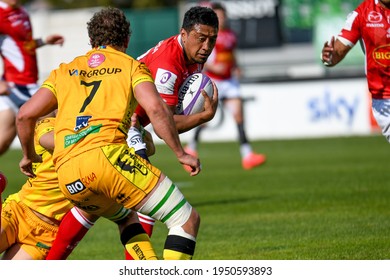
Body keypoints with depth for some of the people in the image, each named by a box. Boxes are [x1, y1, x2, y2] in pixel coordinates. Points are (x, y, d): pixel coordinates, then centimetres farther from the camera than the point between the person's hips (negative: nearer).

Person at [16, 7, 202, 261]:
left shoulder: (64, 71, 27)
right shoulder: (132, 66, 16)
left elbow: (25, 115, 19)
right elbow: (155, 109, -1)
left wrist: (29, 157, 34)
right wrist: (181, 154, 5)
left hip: (68, 177, 5)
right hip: (107, 154, -5)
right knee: (187, 219, 0)